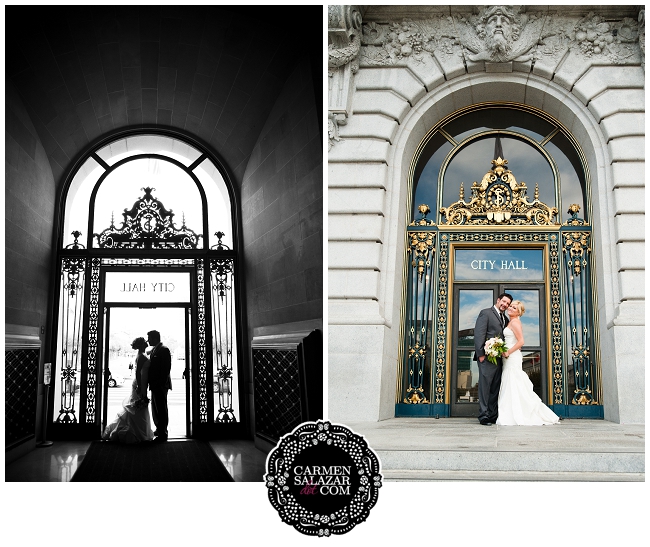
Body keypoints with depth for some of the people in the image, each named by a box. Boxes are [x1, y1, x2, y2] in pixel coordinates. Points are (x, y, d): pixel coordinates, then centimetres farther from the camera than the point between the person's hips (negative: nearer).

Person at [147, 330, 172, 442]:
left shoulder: (163, 350, -14)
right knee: (156, 408, 17)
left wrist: (162, 383, -21)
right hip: (155, 385, 10)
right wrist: (151, 383, 13)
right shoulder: (153, 350, 15)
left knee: (161, 409, -5)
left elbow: (166, 368, -18)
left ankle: (163, 434, -1)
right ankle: (159, 429, 29)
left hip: (160, 385, -10)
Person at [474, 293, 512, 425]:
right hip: (487, 356, -7)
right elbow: (479, 333, -8)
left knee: (495, 388, 7)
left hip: (498, 358, 7)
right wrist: (481, 353, -16)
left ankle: (493, 415, 11)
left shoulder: (505, 319, 22)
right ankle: (483, 416, -6)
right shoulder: (486, 313, 0)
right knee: (485, 385, -8)